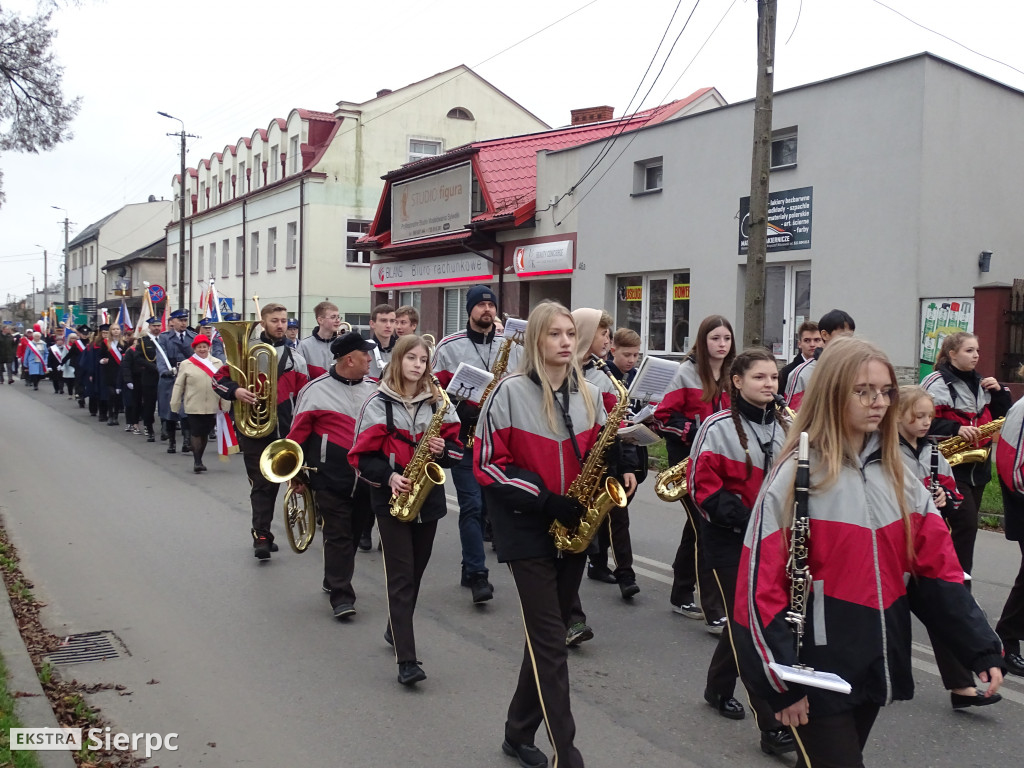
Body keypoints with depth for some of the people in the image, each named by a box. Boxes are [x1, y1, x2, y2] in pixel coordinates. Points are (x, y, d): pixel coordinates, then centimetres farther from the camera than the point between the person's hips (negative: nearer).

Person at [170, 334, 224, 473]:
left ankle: (199, 460, 22)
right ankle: (197, 462, 3)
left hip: (212, 407, 2)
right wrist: (175, 404, 1)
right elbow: (178, 385, 3)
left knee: (205, 433, 9)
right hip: (193, 407, -2)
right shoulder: (185, 364, 2)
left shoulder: (218, 363, 6)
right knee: (196, 433, -4)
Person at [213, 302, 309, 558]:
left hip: (283, 430, 3)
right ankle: (261, 537, -4)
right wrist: (235, 391, -20)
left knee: (272, 482, 12)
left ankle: (262, 533, 25)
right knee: (261, 484, -6)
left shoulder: (295, 358, 9)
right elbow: (219, 378, 0)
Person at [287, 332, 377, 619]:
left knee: (353, 533, 15)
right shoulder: (316, 390, -6)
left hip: (366, 478, 5)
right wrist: (295, 473, -2)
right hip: (331, 479, -5)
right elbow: (298, 433, -3)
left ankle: (334, 581, 33)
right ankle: (341, 596, 0)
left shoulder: (374, 389, 7)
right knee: (338, 536, -4)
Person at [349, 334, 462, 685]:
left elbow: (456, 448, 9)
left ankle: (396, 630, 39)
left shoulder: (436, 401, 5)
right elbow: (363, 455, -5)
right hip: (391, 500, -4)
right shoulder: (379, 403, -5)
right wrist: (389, 476, -20)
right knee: (400, 577, -7)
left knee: (415, 572, 16)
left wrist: (442, 450, -12)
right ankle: (407, 660, -8)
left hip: (428, 498, 4)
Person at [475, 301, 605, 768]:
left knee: (546, 636, 14)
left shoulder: (588, 394, 6)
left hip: (573, 530, 6)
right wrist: (545, 500, -17)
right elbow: (488, 463, -11)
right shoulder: (510, 392, -10)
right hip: (529, 530, -6)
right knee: (551, 642, -5)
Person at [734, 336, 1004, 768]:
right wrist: (782, 680, -14)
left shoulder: (897, 477, 6)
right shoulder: (797, 476, -12)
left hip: (876, 669, 6)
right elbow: (761, 587, -14)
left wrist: (982, 650, -2)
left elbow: (937, 571, 5)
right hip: (819, 674, -6)